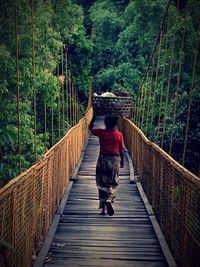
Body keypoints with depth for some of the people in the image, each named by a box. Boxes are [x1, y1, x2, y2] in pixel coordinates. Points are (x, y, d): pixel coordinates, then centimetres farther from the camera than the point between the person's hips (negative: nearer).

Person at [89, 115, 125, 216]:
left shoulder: (101, 132, -7)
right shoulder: (119, 135, -6)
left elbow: (90, 128, 12)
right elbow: (122, 150, -1)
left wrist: (94, 116, 15)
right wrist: (122, 162, 12)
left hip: (103, 159, 0)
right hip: (115, 159, 0)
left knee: (102, 183, 7)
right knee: (113, 183, 14)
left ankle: (103, 207, 2)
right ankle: (109, 200, -6)